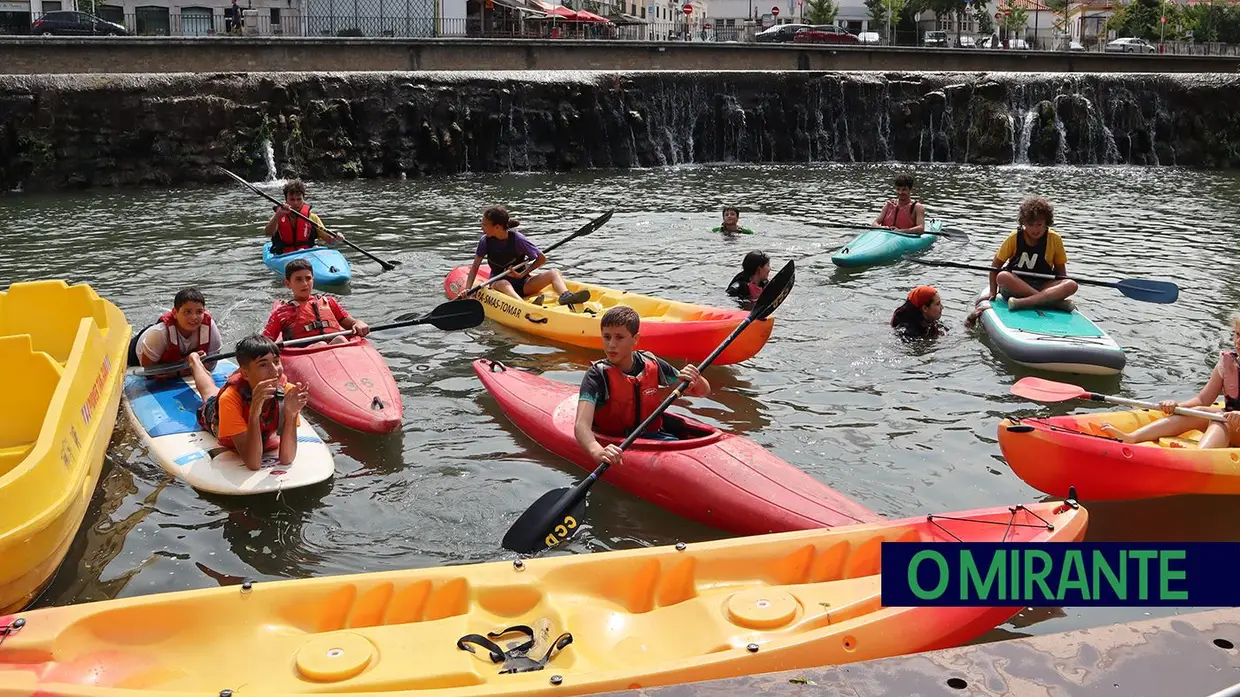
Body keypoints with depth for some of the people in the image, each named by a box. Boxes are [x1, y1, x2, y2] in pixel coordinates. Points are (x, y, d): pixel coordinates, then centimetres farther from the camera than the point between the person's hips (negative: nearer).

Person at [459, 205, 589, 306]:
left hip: (521, 283, 1)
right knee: (503, 284, -38)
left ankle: (565, 297, -52)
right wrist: (467, 289, -12)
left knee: (553, 273, -19)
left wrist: (522, 274, -13)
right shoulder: (485, 241, -4)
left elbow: (542, 259, -4)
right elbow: (475, 266, 1)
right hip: (498, 283, -1)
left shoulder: (517, 239, -10)